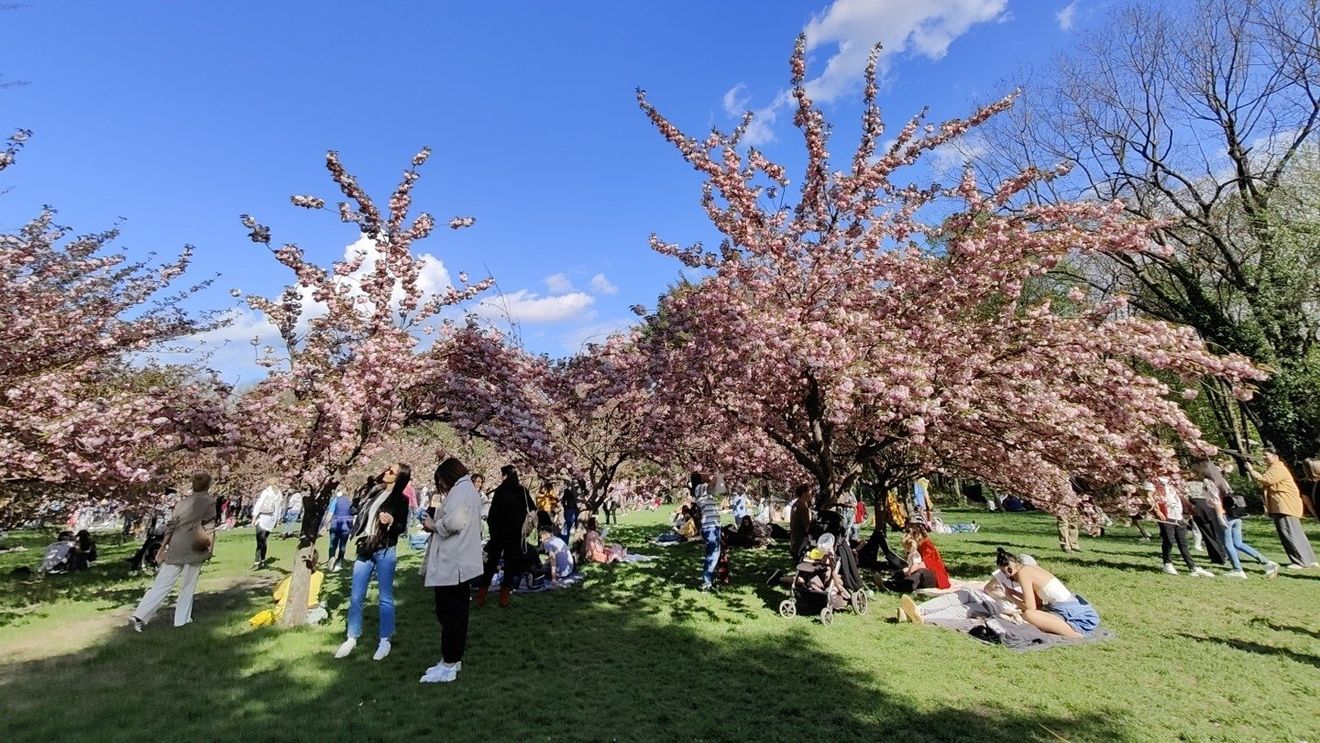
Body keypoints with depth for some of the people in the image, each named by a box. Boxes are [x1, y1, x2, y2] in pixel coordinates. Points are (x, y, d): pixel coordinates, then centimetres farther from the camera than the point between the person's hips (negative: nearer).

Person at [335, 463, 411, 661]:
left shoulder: (401, 500, -8)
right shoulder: (376, 492, 8)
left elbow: (402, 528, -9)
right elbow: (362, 515, 22)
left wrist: (390, 522, -26)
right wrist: (357, 537, 19)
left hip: (385, 552, -5)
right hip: (365, 550, 6)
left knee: (385, 597, 2)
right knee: (355, 596, 10)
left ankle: (385, 640, 13)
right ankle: (352, 638, 24)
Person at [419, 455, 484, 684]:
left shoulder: (459, 490, -13)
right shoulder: (469, 489, 20)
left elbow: (453, 522, -25)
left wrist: (433, 525, -7)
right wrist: (436, 523, 10)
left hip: (451, 565, -10)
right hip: (461, 563, 10)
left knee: (449, 615, -1)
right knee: (457, 614, 16)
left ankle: (448, 667, 7)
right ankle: (454, 660, 26)